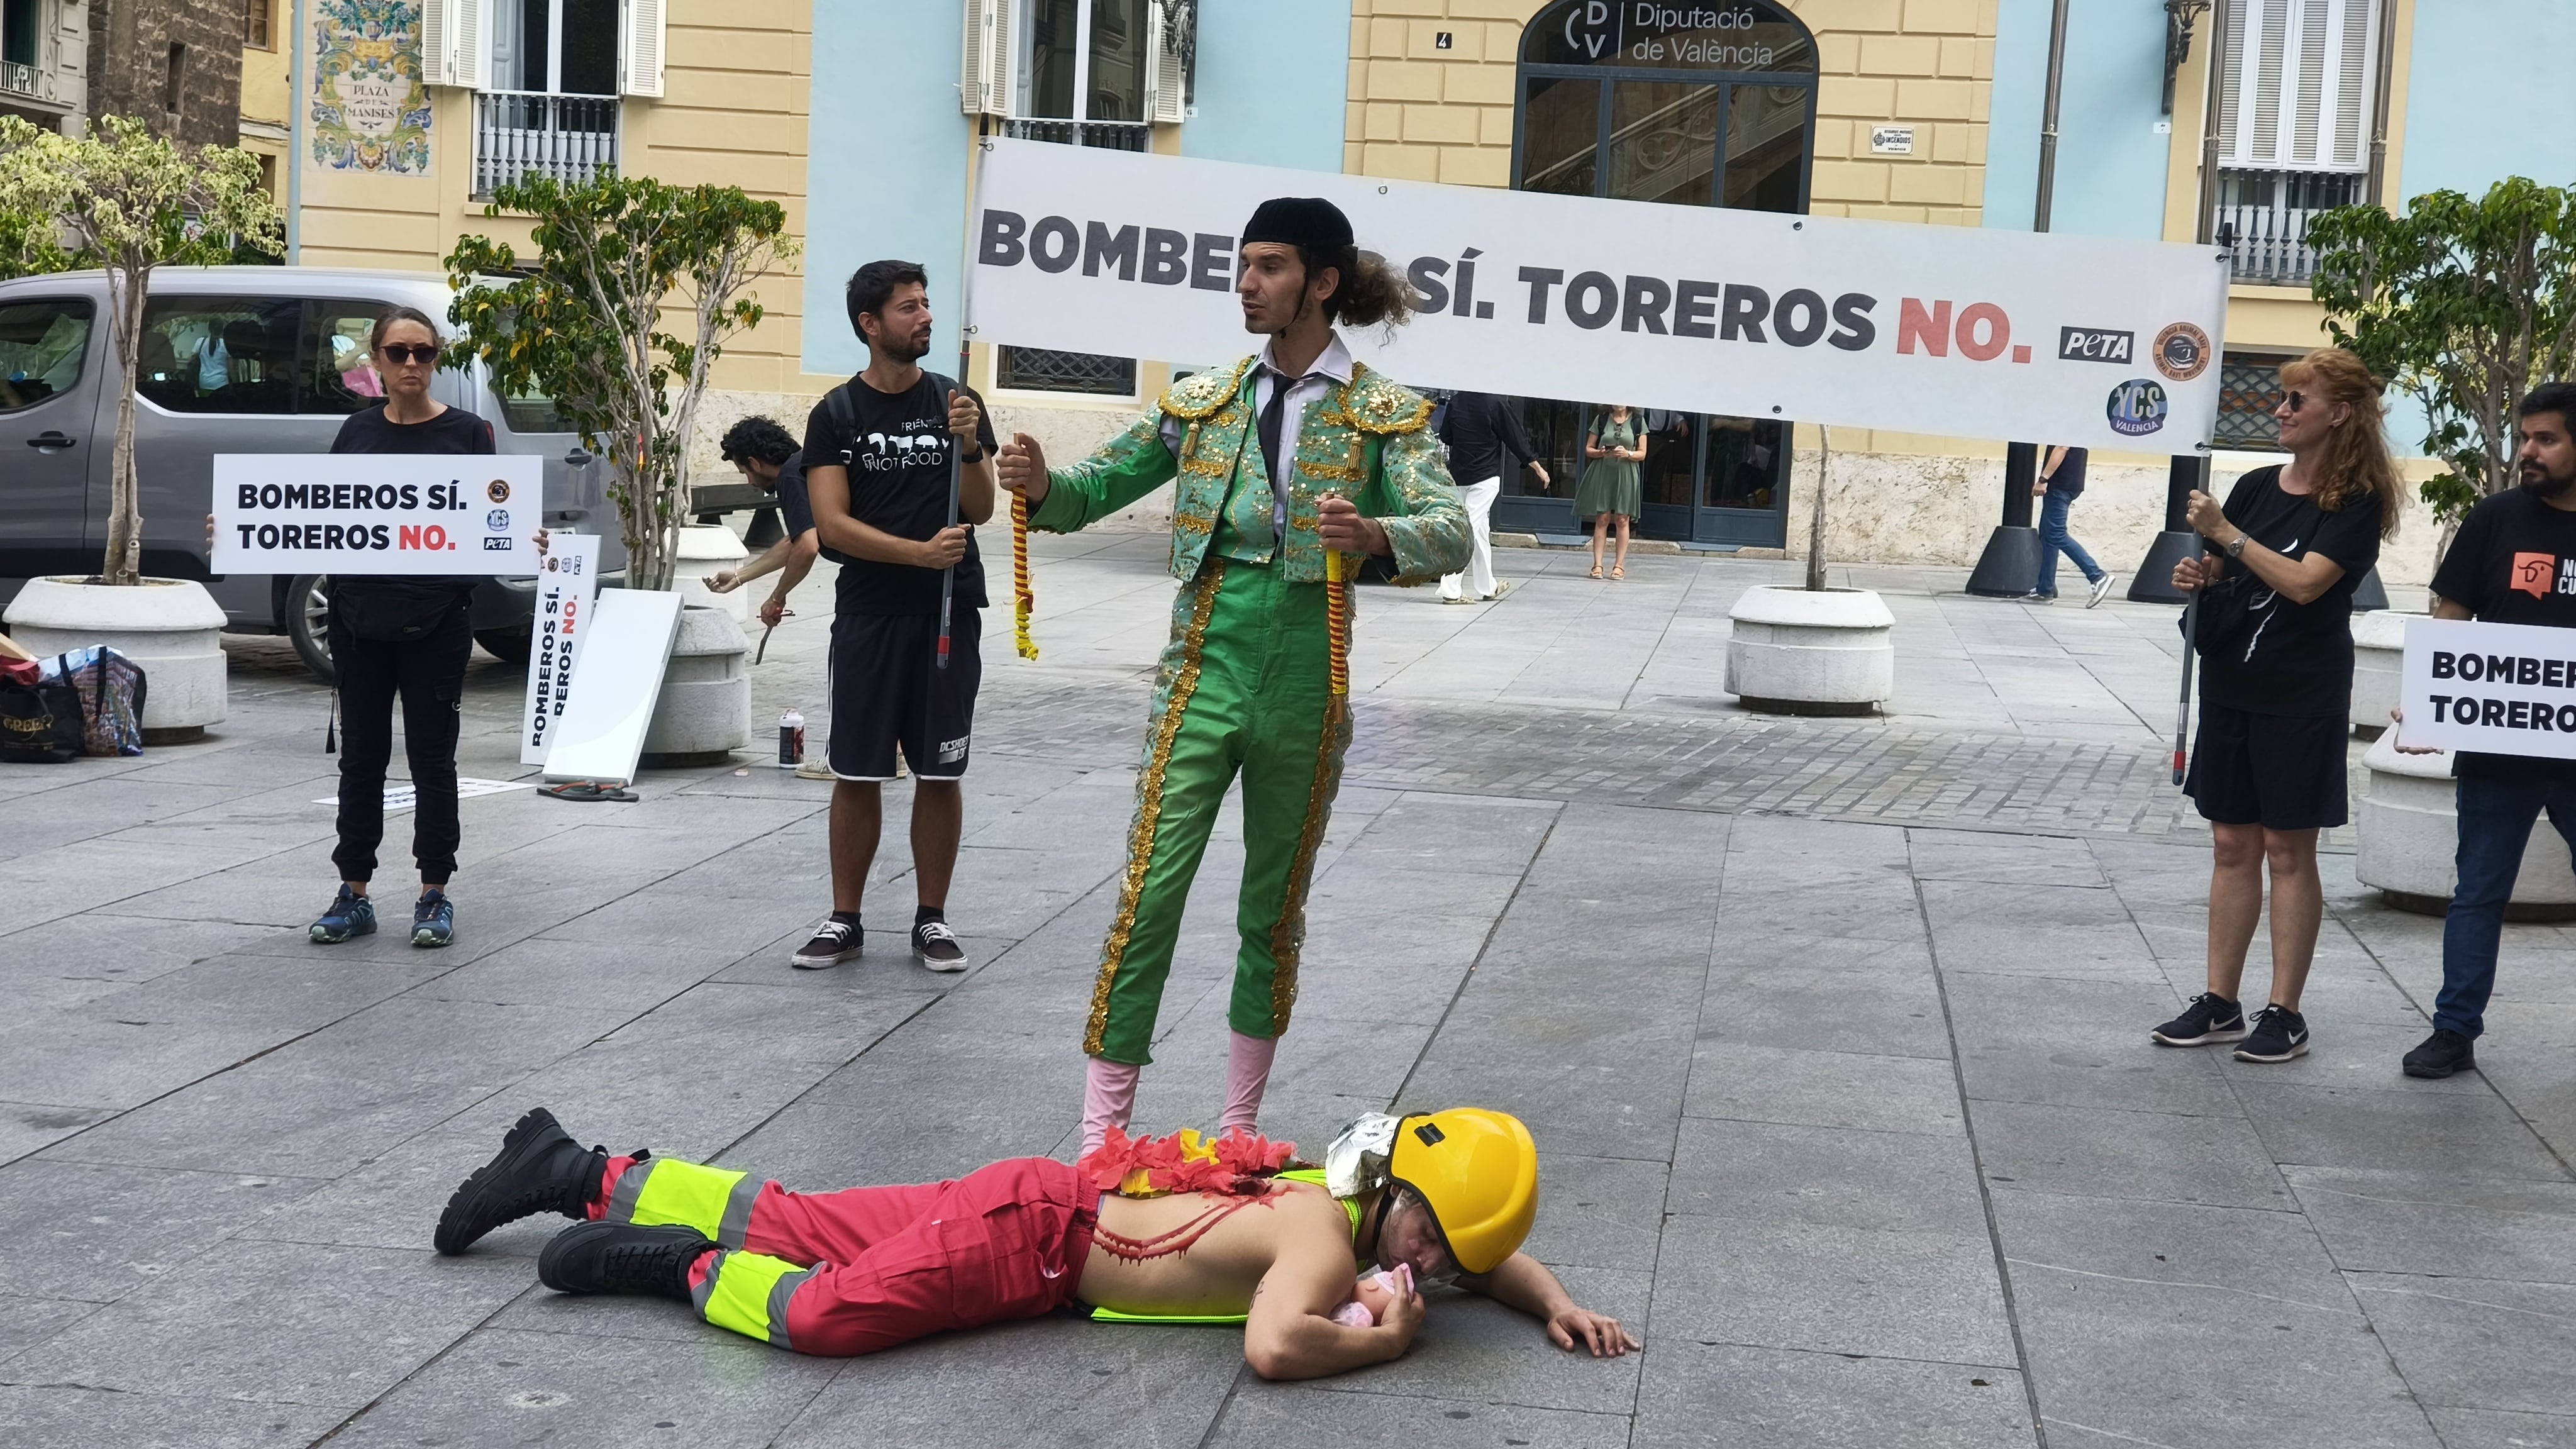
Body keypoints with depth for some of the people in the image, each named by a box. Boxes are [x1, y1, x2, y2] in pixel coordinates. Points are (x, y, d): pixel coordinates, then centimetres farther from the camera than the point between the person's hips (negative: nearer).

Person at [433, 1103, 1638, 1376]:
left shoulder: (1369, 1209, 3)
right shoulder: (1330, 1234, -22)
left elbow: (1478, 1252, 20)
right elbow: (1274, 1347, -39)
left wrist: (1554, 1302, 3)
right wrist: (1385, 1339, -23)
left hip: (1053, 1210, 7)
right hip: (1031, 1228, -7)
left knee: (794, 1226, 12)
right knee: (829, 1313, -24)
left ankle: (583, 1177, 20)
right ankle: (678, 1268, -2)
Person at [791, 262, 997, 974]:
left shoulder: (957, 401, 5)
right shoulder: (837, 414, 1)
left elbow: (981, 511, 1)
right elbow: (832, 524, -8)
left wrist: (969, 447, -18)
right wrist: (920, 552, -20)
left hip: (947, 613, 1)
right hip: (868, 614, -1)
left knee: (940, 772, 4)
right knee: (857, 773, 3)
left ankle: (931, 919, 14)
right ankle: (844, 920, 13)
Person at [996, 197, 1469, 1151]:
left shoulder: (1385, 415, -1)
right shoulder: (1204, 401, 7)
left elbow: (1450, 535, -15)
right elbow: (1102, 483, 12)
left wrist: (1375, 533, -36)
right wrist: (1043, 486, -10)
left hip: (1306, 688, -1)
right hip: (1203, 671, 1)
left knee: (1275, 908, 11)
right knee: (1150, 892, -6)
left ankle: (1240, 1128, 25)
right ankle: (1101, 1130, 0)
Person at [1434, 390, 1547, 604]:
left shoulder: (1455, 402, 0)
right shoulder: (1495, 404, -13)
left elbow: (1445, 437, 9)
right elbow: (1515, 438, -5)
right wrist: (1538, 468, 5)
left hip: (1457, 475, 6)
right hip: (1485, 477, -5)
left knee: (1481, 531, 18)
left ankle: (1487, 587, 27)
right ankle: (1451, 590, -12)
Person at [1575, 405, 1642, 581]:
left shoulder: (1637, 422, 4)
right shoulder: (1601, 419, 6)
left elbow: (1642, 454, 4)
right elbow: (1588, 449, 7)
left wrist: (1627, 454, -15)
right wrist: (1601, 453, -13)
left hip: (1626, 475, 0)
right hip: (1602, 473, 0)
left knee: (1622, 520, 0)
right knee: (1602, 519, -2)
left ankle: (1619, 565, 4)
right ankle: (1597, 564, -1)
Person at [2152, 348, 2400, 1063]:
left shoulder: (2355, 502, -9)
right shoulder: (2256, 486, 9)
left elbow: (2305, 582, -21)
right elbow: (2218, 570, 17)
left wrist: (2226, 534, -18)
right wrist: (2197, 575, -5)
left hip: (2302, 698, -6)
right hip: (2230, 684, 6)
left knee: (2288, 849, -1)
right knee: (2232, 844, 9)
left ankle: (2285, 1013, 7)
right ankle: (2219, 1005, 16)